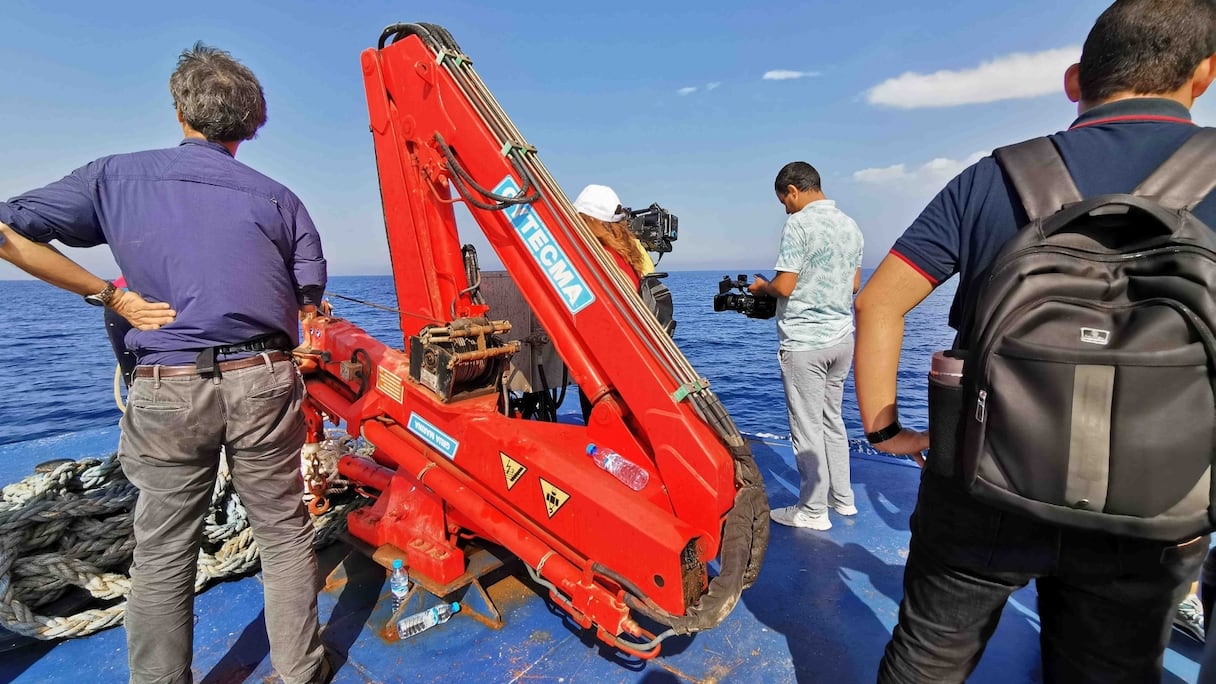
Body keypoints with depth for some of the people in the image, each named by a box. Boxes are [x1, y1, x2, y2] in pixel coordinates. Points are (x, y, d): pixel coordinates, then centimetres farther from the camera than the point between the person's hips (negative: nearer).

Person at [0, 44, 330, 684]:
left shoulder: (117, 176, 7)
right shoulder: (276, 198, 6)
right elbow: (308, 301, 7)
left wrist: (112, 296, 4)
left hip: (166, 390, 0)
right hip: (263, 383, 0)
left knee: (162, 554, 15)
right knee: (284, 537, 13)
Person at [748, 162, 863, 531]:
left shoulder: (799, 224, -13)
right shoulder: (850, 225, 10)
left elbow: (784, 287, -17)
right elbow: (854, 284, 16)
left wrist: (761, 286, 2)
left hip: (804, 342, -8)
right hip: (841, 338, 8)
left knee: (807, 426, 2)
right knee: (832, 419, 18)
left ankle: (812, 511, 13)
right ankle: (842, 497, 29)